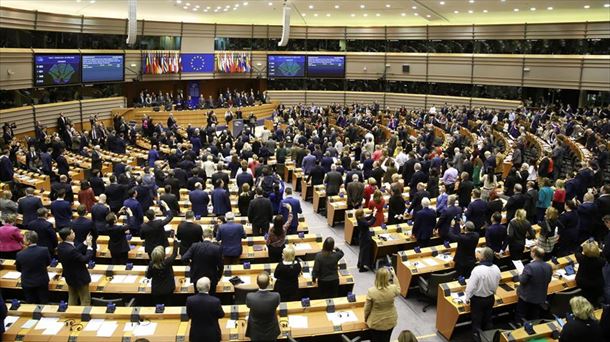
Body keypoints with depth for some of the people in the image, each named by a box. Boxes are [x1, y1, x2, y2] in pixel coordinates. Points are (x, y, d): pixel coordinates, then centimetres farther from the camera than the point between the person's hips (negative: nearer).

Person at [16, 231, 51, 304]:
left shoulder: (20, 254, -20)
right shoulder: (44, 250, -20)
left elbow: (18, 269, -1)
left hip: (27, 284, 0)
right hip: (42, 282, 0)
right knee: (44, 304, 17)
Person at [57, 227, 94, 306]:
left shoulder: (61, 246, -7)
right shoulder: (71, 250, -34)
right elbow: (85, 259, -25)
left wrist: (85, 243, 0)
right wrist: (89, 246, -17)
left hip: (70, 277, 9)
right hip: (80, 278, -9)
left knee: (72, 300, 23)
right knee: (85, 301, 6)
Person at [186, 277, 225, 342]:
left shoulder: (190, 300, -18)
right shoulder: (215, 301, -25)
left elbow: (189, 315, -2)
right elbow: (221, 315, -7)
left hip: (196, 334, 2)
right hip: (212, 334, -2)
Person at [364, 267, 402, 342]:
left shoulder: (371, 291, -27)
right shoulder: (393, 289, -22)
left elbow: (367, 308, -13)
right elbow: (398, 291, 5)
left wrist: (365, 318, 6)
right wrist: (394, 275, 8)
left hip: (375, 322, -2)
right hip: (390, 321, 2)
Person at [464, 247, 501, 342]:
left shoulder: (477, 269, -31)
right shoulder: (496, 269, -12)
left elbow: (471, 286, -23)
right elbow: (496, 283, 4)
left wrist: (467, 298, -7)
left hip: (478, 299, -5)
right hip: (490, 298, 5)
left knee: (476, 321, 12)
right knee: (487, 319, 22)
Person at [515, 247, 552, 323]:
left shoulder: (530, 267, -30)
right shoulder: (549, 267, -9)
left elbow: (522, 280, -23)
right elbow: (548, 280, 5)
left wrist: (520, 275, -3)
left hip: (527, 296, -6)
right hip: (540, 297, 6)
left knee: (520, 316, 13)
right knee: (534, 317, 22)